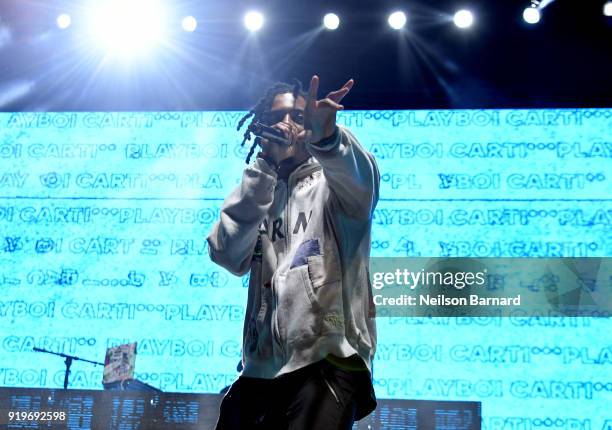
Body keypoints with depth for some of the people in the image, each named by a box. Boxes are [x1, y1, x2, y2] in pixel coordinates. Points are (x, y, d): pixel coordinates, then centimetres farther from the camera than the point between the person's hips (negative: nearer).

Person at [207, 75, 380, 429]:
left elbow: (363, 180, -16)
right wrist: (264, 167, -2)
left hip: (328, 360, -4)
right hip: (261, 368, 5)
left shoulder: (332, 185, 9)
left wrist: (327, 138, -38)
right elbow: (228, 255, 1)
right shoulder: (258, 198, 21)